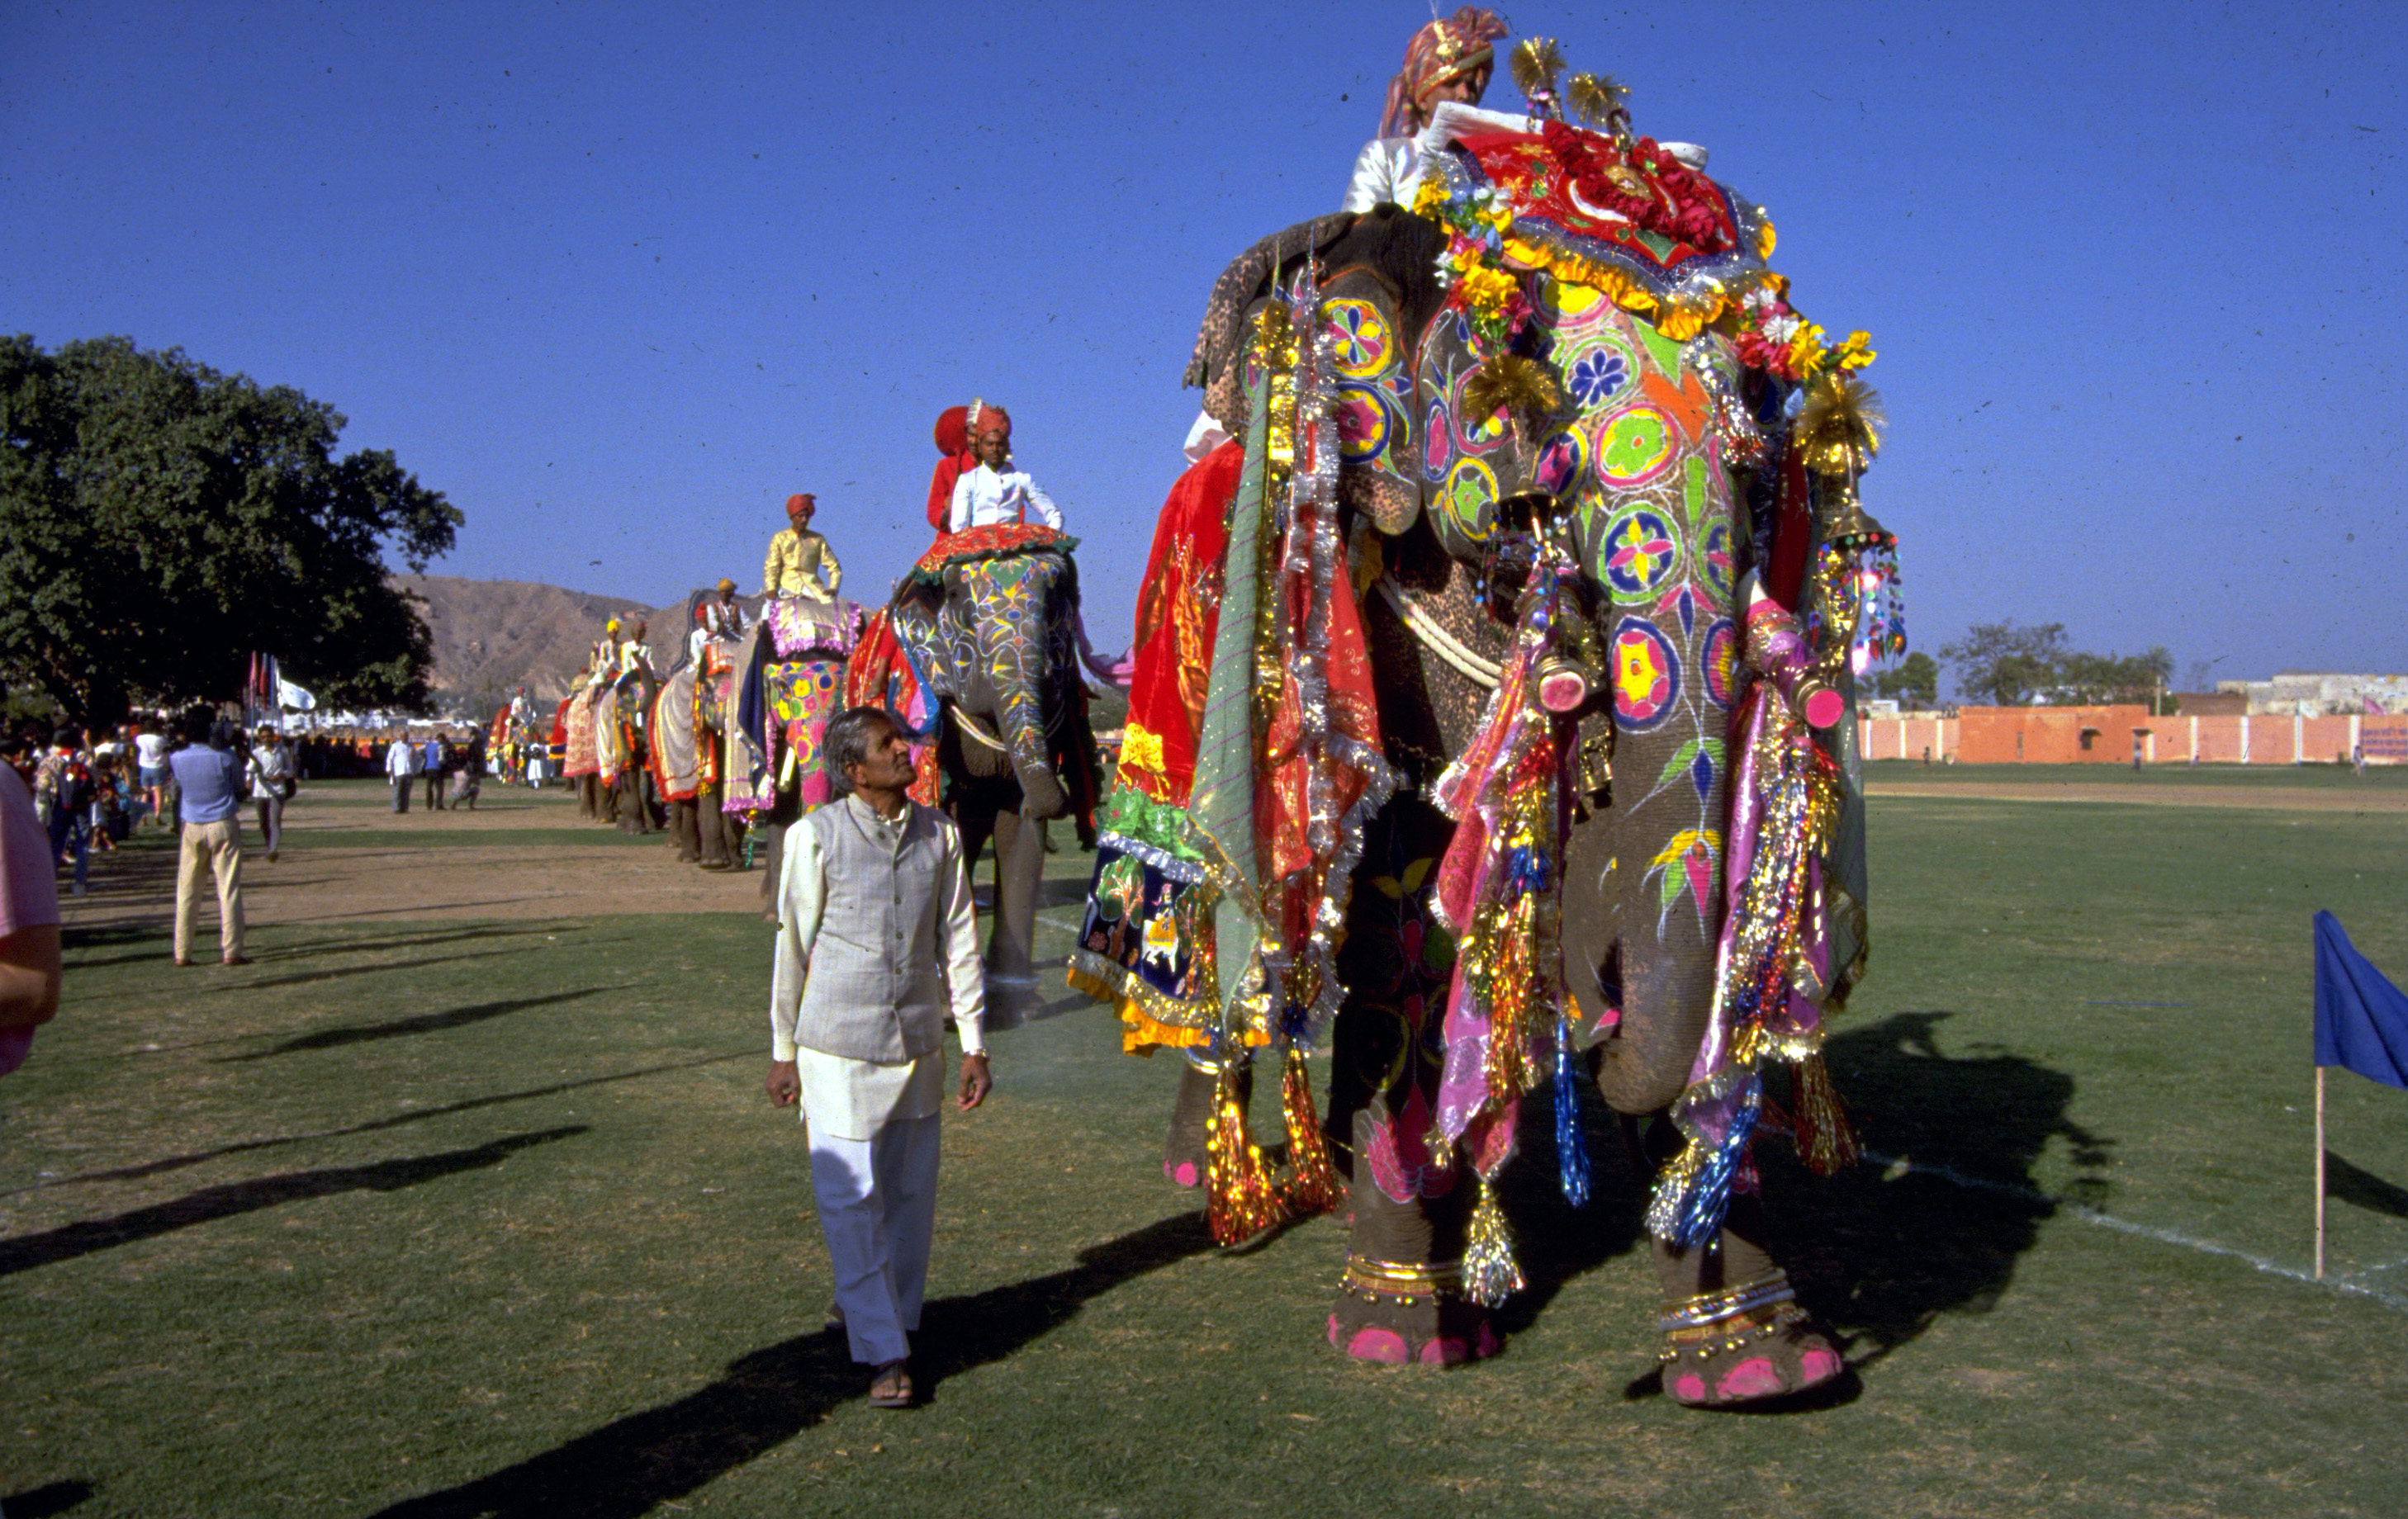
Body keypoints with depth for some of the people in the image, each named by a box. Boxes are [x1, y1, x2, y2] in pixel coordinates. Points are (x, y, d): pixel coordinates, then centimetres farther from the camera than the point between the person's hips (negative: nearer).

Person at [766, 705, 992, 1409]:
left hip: (918, 1046, 4)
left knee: (910, 1195, 12)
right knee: (850, 1199, -1)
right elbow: (793, 947, 0)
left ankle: (897, 1317, 32)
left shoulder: (939, 834, 2)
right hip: (838, 1048, -3)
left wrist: (974, 1043, 8)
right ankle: (883, 1352, 8)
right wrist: (783, 1052, 4)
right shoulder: (815, 837, -8)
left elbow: (958, 940, 7)